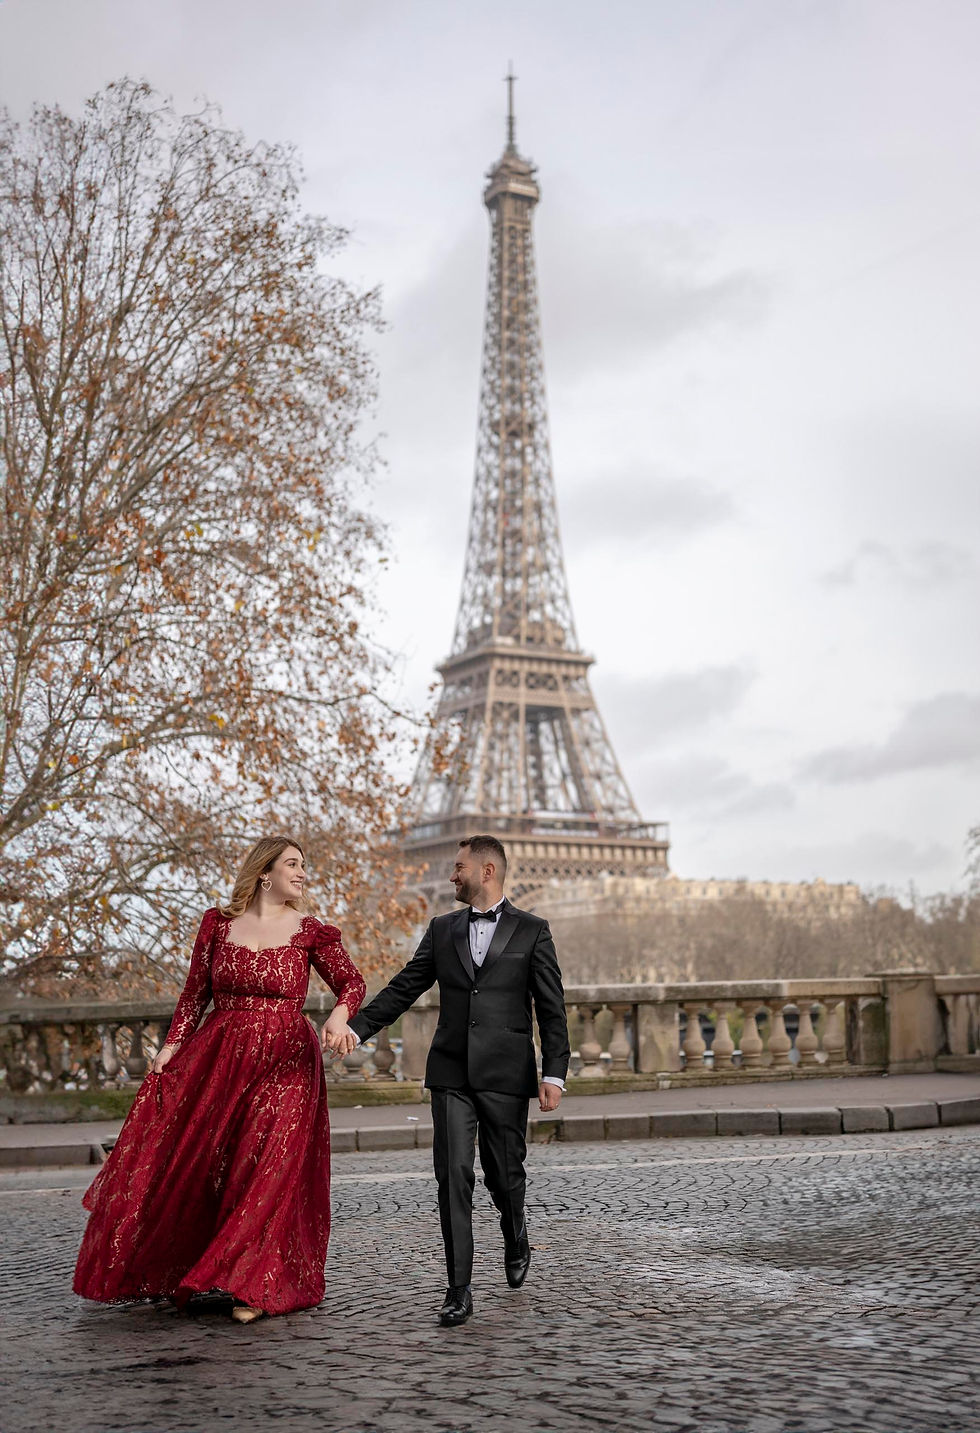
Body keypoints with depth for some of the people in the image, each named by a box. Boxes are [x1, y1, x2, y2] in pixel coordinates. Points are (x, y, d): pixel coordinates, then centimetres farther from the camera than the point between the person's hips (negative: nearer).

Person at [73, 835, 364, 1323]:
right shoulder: (217, 924, 5)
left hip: (284, 1064, -2)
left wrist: (339, 1014, -22)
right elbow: (194, 994, 8)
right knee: (189, 1161, 3)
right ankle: (179, 1270, 25)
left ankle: (258, 1287, 9)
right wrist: (172, 1045, -2)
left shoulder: (311, 931, 1)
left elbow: (351, 982, -2)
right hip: (218, 1059, 2)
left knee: (268, 1171, -4)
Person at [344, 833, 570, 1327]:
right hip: (451, 1073, 2)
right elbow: (403, 988, 9)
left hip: (505, 1073, -2)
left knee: (503, 1172, 8)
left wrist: (553, 1072, -8)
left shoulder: (531, 931, 1)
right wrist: (355, 1027, -3)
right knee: (453, 1175, -5)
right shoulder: (443, 929, 10)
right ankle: (459, 1291, 0)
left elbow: (552, 1008, -1)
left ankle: (515, 1239, 41)